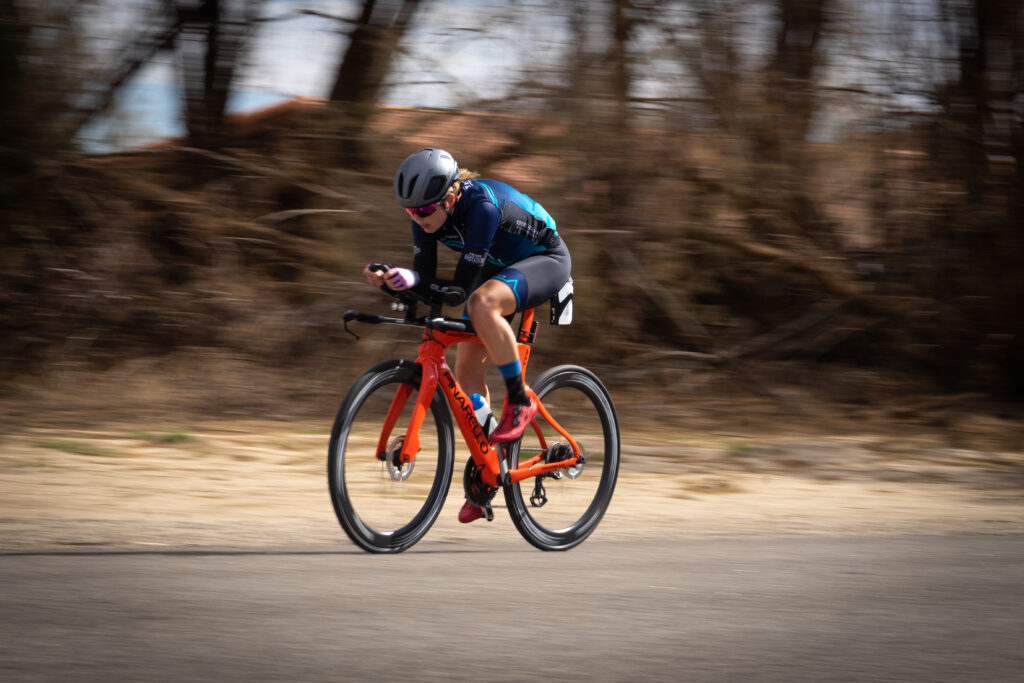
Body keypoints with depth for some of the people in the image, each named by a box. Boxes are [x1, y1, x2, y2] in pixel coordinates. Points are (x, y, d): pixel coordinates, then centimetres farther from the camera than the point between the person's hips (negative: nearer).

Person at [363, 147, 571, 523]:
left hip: (546, 260, -8)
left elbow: (466, 283, -34)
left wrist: (412, 280, -40)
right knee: (467, 369, -2)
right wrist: (393, 278, -33)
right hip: (499, 268, 8)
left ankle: (520, 402, -21)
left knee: (482, 303, -37)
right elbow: (424, 274, -14)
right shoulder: (428, 212, -14)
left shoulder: (481, 205, -35)